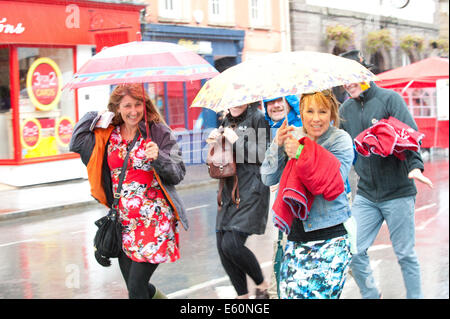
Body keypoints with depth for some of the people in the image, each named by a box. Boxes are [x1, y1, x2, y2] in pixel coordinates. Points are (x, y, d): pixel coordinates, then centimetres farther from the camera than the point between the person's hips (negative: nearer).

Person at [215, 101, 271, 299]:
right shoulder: (227, 121, 18)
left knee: (231, 244, -16)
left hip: (251, 191, -8)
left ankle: (262, 285, 7)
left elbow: (264, 155, -12)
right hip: (229, 191, 8)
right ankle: (242, 294, 19)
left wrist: (236, 141, -13)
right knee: (222, 246, 3)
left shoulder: (257, 118, -4)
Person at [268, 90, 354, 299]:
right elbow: (269, 178, 5)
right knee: (289, 293, -3)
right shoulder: (294, 138, 12)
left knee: (319, 293, -9)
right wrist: (278, 146, -10)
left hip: (329, 239, -4)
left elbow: (335, 185, -15)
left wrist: (302, 154, -21)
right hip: (296, 238, 4)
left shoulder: (340, 140, -1)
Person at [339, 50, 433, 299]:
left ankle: (415, 296, 19)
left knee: (405, 255, 3)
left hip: (398, 192, -4)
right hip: (365, 194, 4)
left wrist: (415, 166, -30)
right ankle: (370, 295, 19)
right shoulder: (346, 109, 9)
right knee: (354, 251, -2)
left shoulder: (390, 99, -5)